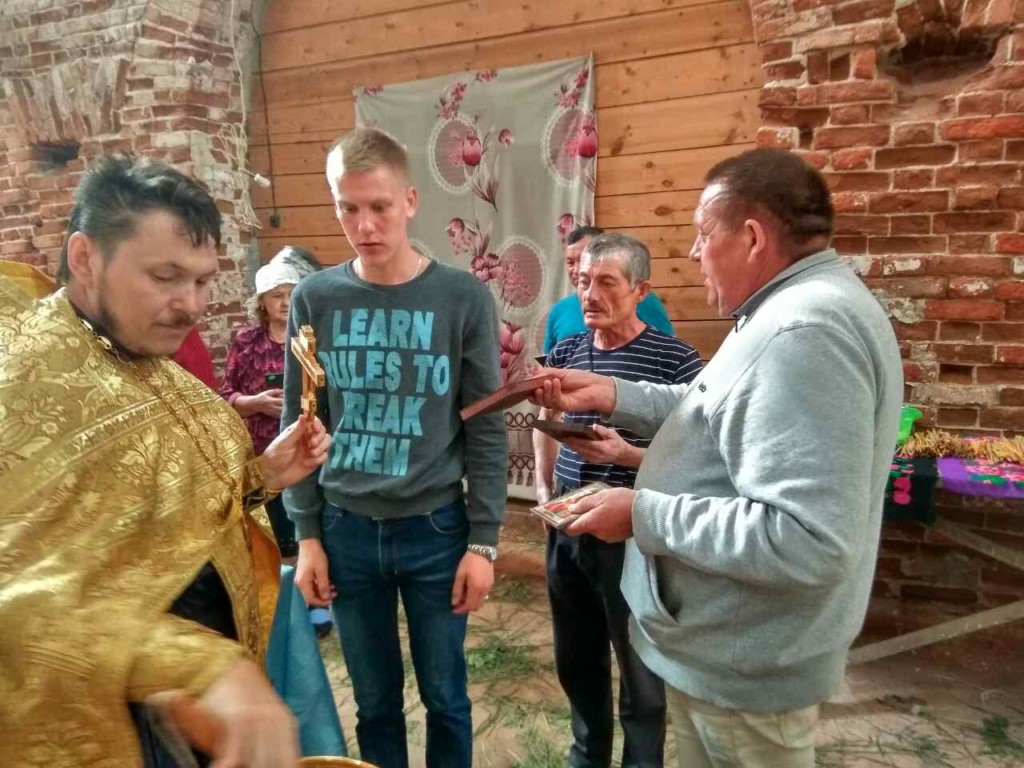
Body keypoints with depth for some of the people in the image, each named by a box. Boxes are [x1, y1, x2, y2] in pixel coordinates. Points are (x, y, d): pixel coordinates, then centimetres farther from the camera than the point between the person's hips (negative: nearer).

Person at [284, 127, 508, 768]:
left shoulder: (464, 298, -7)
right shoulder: (314, 299, -1)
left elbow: (486, 430, -5)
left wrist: (484, 541, -6)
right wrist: (307, 534, 2)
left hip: (437, 528, -1)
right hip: (346, 530, 2)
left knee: (445, 696, 16)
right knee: (375, 700, 18)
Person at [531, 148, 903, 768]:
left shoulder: (807, 333, -29)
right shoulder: (794, 310, 7)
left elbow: (806, 541, -35)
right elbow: (720, 414, 15)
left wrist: (644, 514, -26)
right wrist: (613, 395, 5)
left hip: (744, 665, -10)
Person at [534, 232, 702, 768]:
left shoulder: (675, 360, -13)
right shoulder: (565, 353, 3)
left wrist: (625, 454, -26)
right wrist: (543, 490, 12)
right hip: (567, 527, 6)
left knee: (640, 670, 14)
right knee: (575, 660, 22)